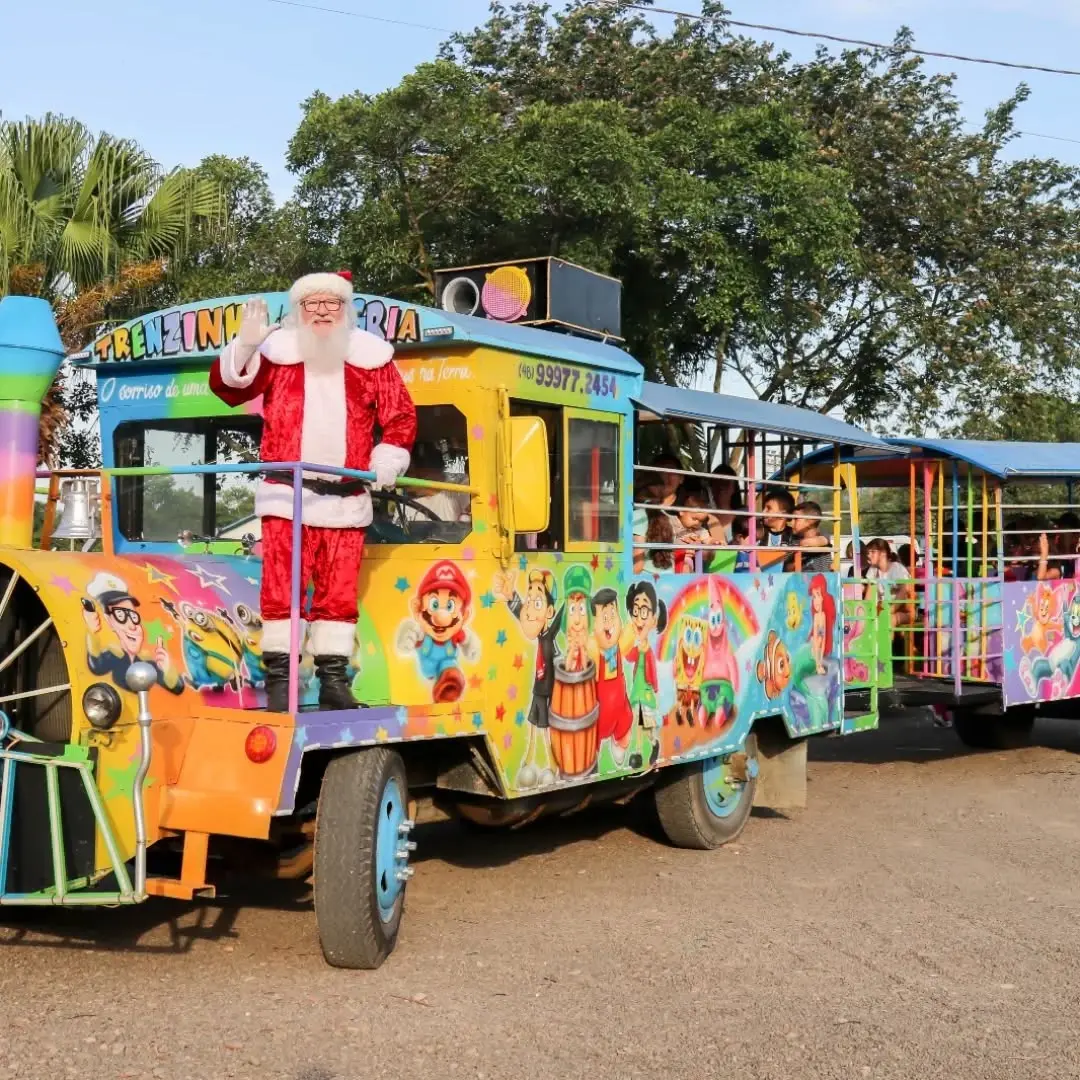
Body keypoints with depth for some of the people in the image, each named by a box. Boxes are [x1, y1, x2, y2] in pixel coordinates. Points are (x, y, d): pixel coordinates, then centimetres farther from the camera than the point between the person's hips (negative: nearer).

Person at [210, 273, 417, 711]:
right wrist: (245, 346, -20)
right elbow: (227, 388, -4)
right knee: (280, 588, -4)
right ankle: (278, 676, 4)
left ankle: (333, 679, 13)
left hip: (346, 497, 2)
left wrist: (388, 460, -6)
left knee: (339, 591, 5)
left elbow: (401, 415, 9)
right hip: (286, 493, -2)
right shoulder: (277, 350, 3)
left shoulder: (371, 356, 8)